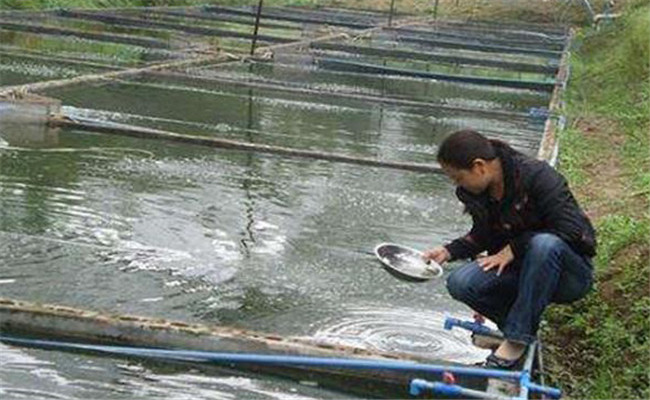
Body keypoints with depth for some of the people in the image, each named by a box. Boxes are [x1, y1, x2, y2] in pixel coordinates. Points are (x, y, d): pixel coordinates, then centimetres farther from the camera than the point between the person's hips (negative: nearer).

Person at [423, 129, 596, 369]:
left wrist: (514, 248, -21)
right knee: (460, 283, -19)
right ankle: (525, 324, 1)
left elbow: (571, 230, -23)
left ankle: (518, 337, -25)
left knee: (544, 244, -39)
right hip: (520, 268, 5)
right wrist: (449, 251, -1)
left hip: (570, 275, -5)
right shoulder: (475, 192, -1)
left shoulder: (538, 176, -22)